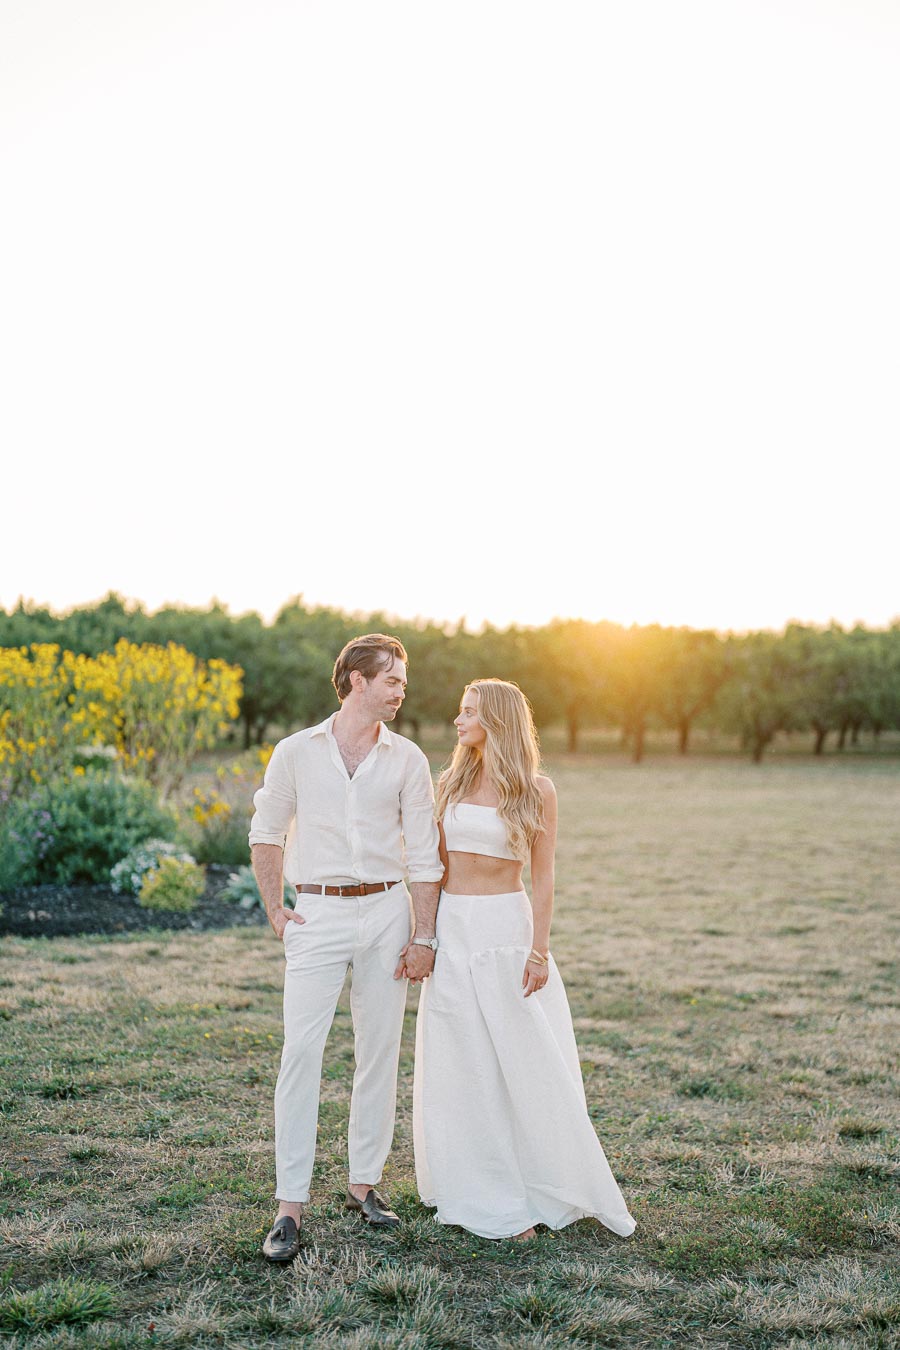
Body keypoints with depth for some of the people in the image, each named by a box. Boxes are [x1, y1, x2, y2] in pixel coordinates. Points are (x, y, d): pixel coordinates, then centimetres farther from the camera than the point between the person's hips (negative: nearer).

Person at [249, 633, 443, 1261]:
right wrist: (276, 911, 5)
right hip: (318, 913, -2)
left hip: (386, 911, 2)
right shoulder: (296, 752, 1)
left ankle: (365, 1181, 23)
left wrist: (424, 937, 0)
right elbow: (266, 833, 13)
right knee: (301, 1053, -7)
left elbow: (424, 855, 5)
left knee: (380, 1053, 7)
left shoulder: (407, 759, 4)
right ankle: (291, 1203, 1)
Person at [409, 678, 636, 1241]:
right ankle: (486, 1197, 20)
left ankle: (544, 1187, 17)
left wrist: (539, 949, -10)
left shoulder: (536, 789, -4)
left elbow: (543, 877, -4)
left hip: (506, 929, -4)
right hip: (452, 930, 4)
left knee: (523, 1061, 1)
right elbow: (436, 862, 10)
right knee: (462, 1066, 8)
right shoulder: (451, 782, 6)